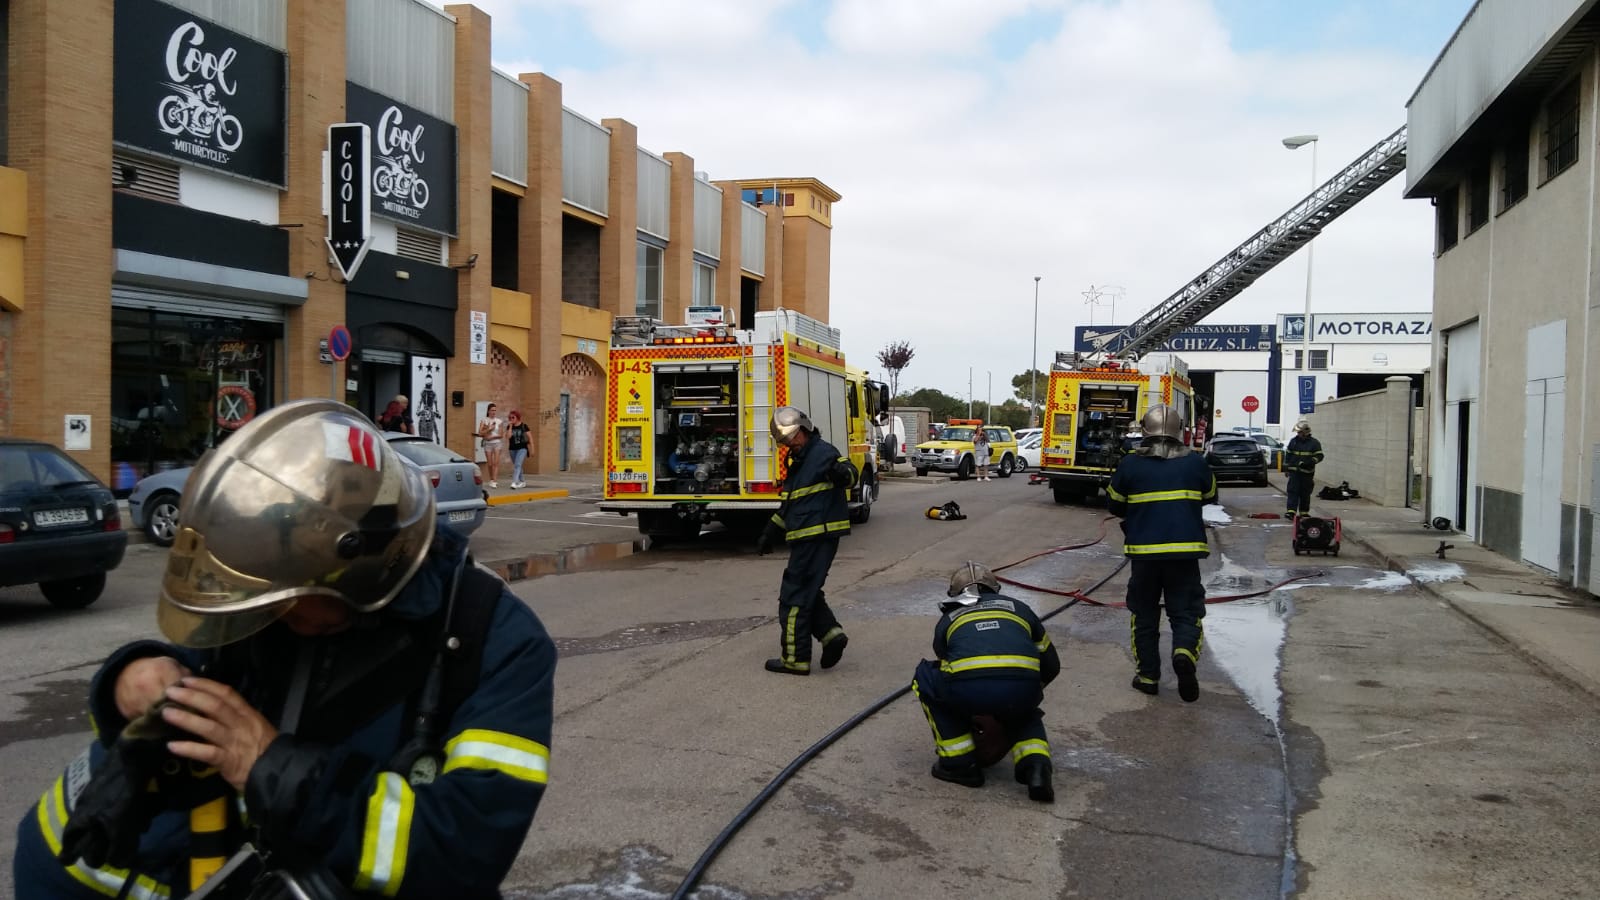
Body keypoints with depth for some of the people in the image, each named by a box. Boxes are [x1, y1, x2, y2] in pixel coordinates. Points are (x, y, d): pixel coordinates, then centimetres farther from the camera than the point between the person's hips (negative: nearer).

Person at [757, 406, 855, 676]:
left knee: (795, 597, -3)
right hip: (807, 539, 10)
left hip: (818, 537, -10)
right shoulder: (799, 462, 20)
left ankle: (795, 658, 4)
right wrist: (769, 534, 27)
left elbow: (850, 474, -26)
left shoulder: (823, 452, -10)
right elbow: (788, 504, 28)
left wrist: (842, 473, -49)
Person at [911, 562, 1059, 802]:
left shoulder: (948, 619, 31)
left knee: (925, 680, 30)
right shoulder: (1018, 608, 33)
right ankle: (1035, 767, 11)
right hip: (1022, 689, 3)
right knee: (1023, 713, 39)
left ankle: (960, 764, 23)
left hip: (968, 690, -2)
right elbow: (1050, 666, 37)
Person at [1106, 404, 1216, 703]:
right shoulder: (1195, 463, -2)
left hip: (1143, 550, 0)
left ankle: (1148, 675, 15)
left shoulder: (1129, 465, -5)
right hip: (1185, 550, 0)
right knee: (1185, 611, 9)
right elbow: (1209, 496, 17)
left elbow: (1113, 504, 7)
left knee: (1145, 613, 14)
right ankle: (1185, 652, -19)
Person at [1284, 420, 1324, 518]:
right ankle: (1291, 511, -14)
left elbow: (1319, 456, -5)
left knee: (1305, 494, 6)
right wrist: (1286, 467, 13)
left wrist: (1308, 462, -20)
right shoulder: (1293, 441, 10)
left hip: (1307, 473, -2)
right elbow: (1288, 455, 16)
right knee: (1293, 492, -8)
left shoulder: (1314, 443, 0)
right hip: (1294, 471, 2)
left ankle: (1304, 512, 17)